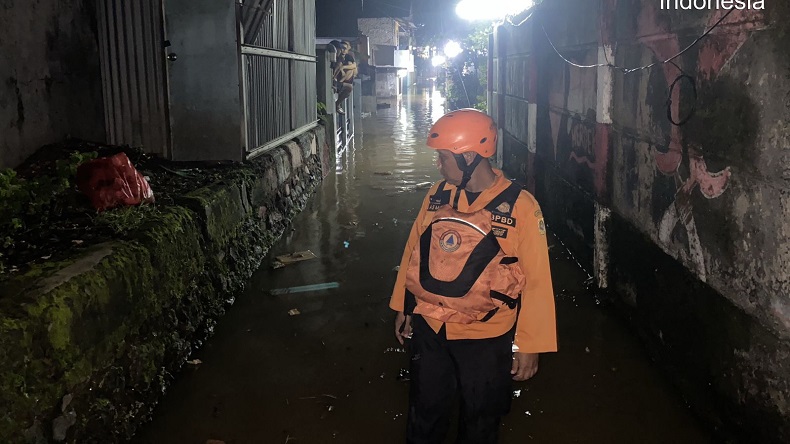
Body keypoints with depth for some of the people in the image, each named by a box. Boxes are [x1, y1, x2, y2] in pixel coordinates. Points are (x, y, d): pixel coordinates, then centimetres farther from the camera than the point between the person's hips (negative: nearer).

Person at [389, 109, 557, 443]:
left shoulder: (519, 207, -17)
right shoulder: (437, 195, -3)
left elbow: (536, 280, -13)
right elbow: (414, 250, 8)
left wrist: (529, 345, -11)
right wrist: (402, 306, 14)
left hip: (486, 340, -3)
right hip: (428, 329, 4)